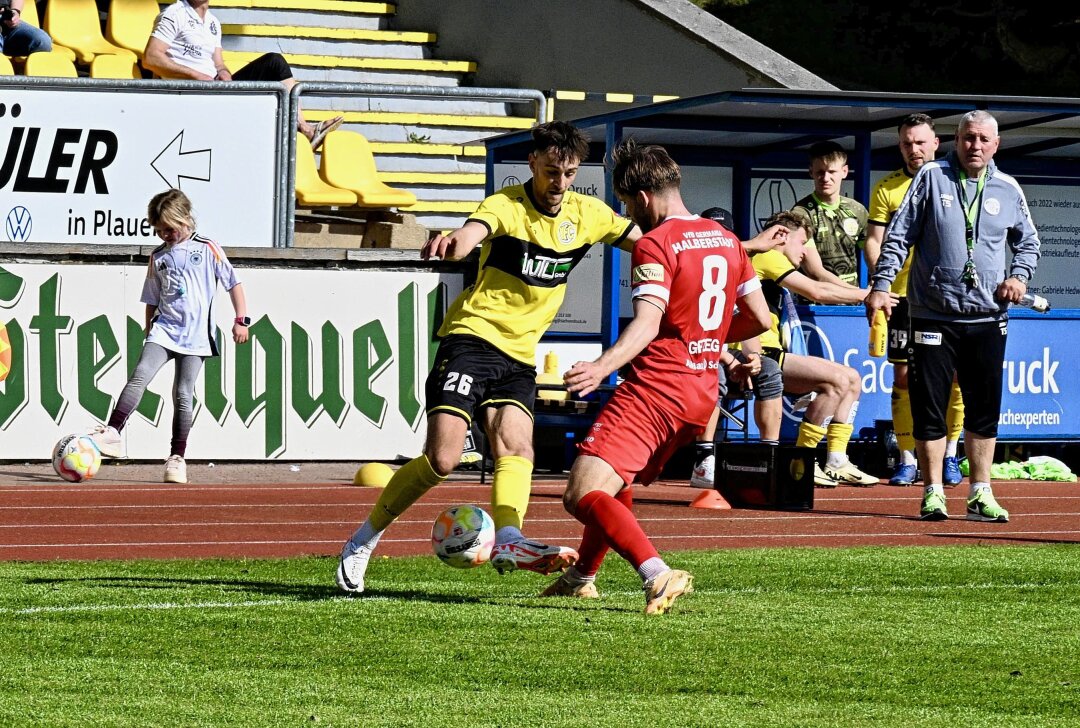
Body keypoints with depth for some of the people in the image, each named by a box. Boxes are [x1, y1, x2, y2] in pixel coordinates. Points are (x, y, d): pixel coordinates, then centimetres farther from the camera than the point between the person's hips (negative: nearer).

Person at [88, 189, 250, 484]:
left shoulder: (207, 249, 3)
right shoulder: (158, 257, 12)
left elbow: (234, 283, 6)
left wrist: (241, 319, 0)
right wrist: (148, 334, 18)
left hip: (195, 335, -2)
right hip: (164, 329, 2)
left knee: (183, 395, -3)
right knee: (140, 376, -19)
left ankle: (177, 458, 5)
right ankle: (112, 433, -26)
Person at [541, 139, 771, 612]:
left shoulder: (654, 245, -11)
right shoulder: (725, 240, 12)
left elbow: (648, 322, -26)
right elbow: (759, 318, 16)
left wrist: (603, 366, -40)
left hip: (654, 389, -9)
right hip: (702, 395, 9)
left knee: (584, 496, -16)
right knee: (616, 483, 30)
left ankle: (657, 575, -33)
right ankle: (582, 577, 42)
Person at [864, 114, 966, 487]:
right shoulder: (886, 188, 7)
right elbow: (874, 240, 5)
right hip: (904, 294, 1)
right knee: (903, 376, 1)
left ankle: (949, 455, 11)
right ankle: (907, 460, 7)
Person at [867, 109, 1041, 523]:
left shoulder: (1008, 190, 9)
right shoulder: (931, 178, 2)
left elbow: (1028, 241, 21)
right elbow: (898, 236, 1)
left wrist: (1019, 275, 2)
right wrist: (882, 285, -7)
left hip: (987, 318, 2)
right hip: (933, 315, -2)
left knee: (984, 410, 5)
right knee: (929, 407, -2)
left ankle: (980, 494, 13)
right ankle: (933, 493, 6)